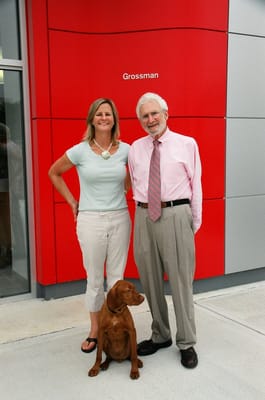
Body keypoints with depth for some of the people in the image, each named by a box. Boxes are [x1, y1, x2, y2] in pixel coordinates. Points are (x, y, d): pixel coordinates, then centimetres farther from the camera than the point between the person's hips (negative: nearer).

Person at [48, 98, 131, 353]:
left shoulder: (125, 149, -1)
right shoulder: (80, 151, -6)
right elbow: (54, 173, 9)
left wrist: (122, 191, 9)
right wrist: (72, 202, 5)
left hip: (119, 219, 2)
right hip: (90, 220, -1)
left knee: (117, 277, 9)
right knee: (94, 279, 8)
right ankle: (94, 331, 24)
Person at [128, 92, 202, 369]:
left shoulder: (187, 144, 1)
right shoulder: (135, 149, 10)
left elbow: (195, 184, 1)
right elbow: (135, 186, 14)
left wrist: (195, 222, 0)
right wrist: (144, 212, 9)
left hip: (176, 214, -3)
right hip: (144, 216, 4)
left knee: (181, 280, 1)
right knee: (150, 281, 12)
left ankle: (186, 343, 18)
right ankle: (160, 335, 31)